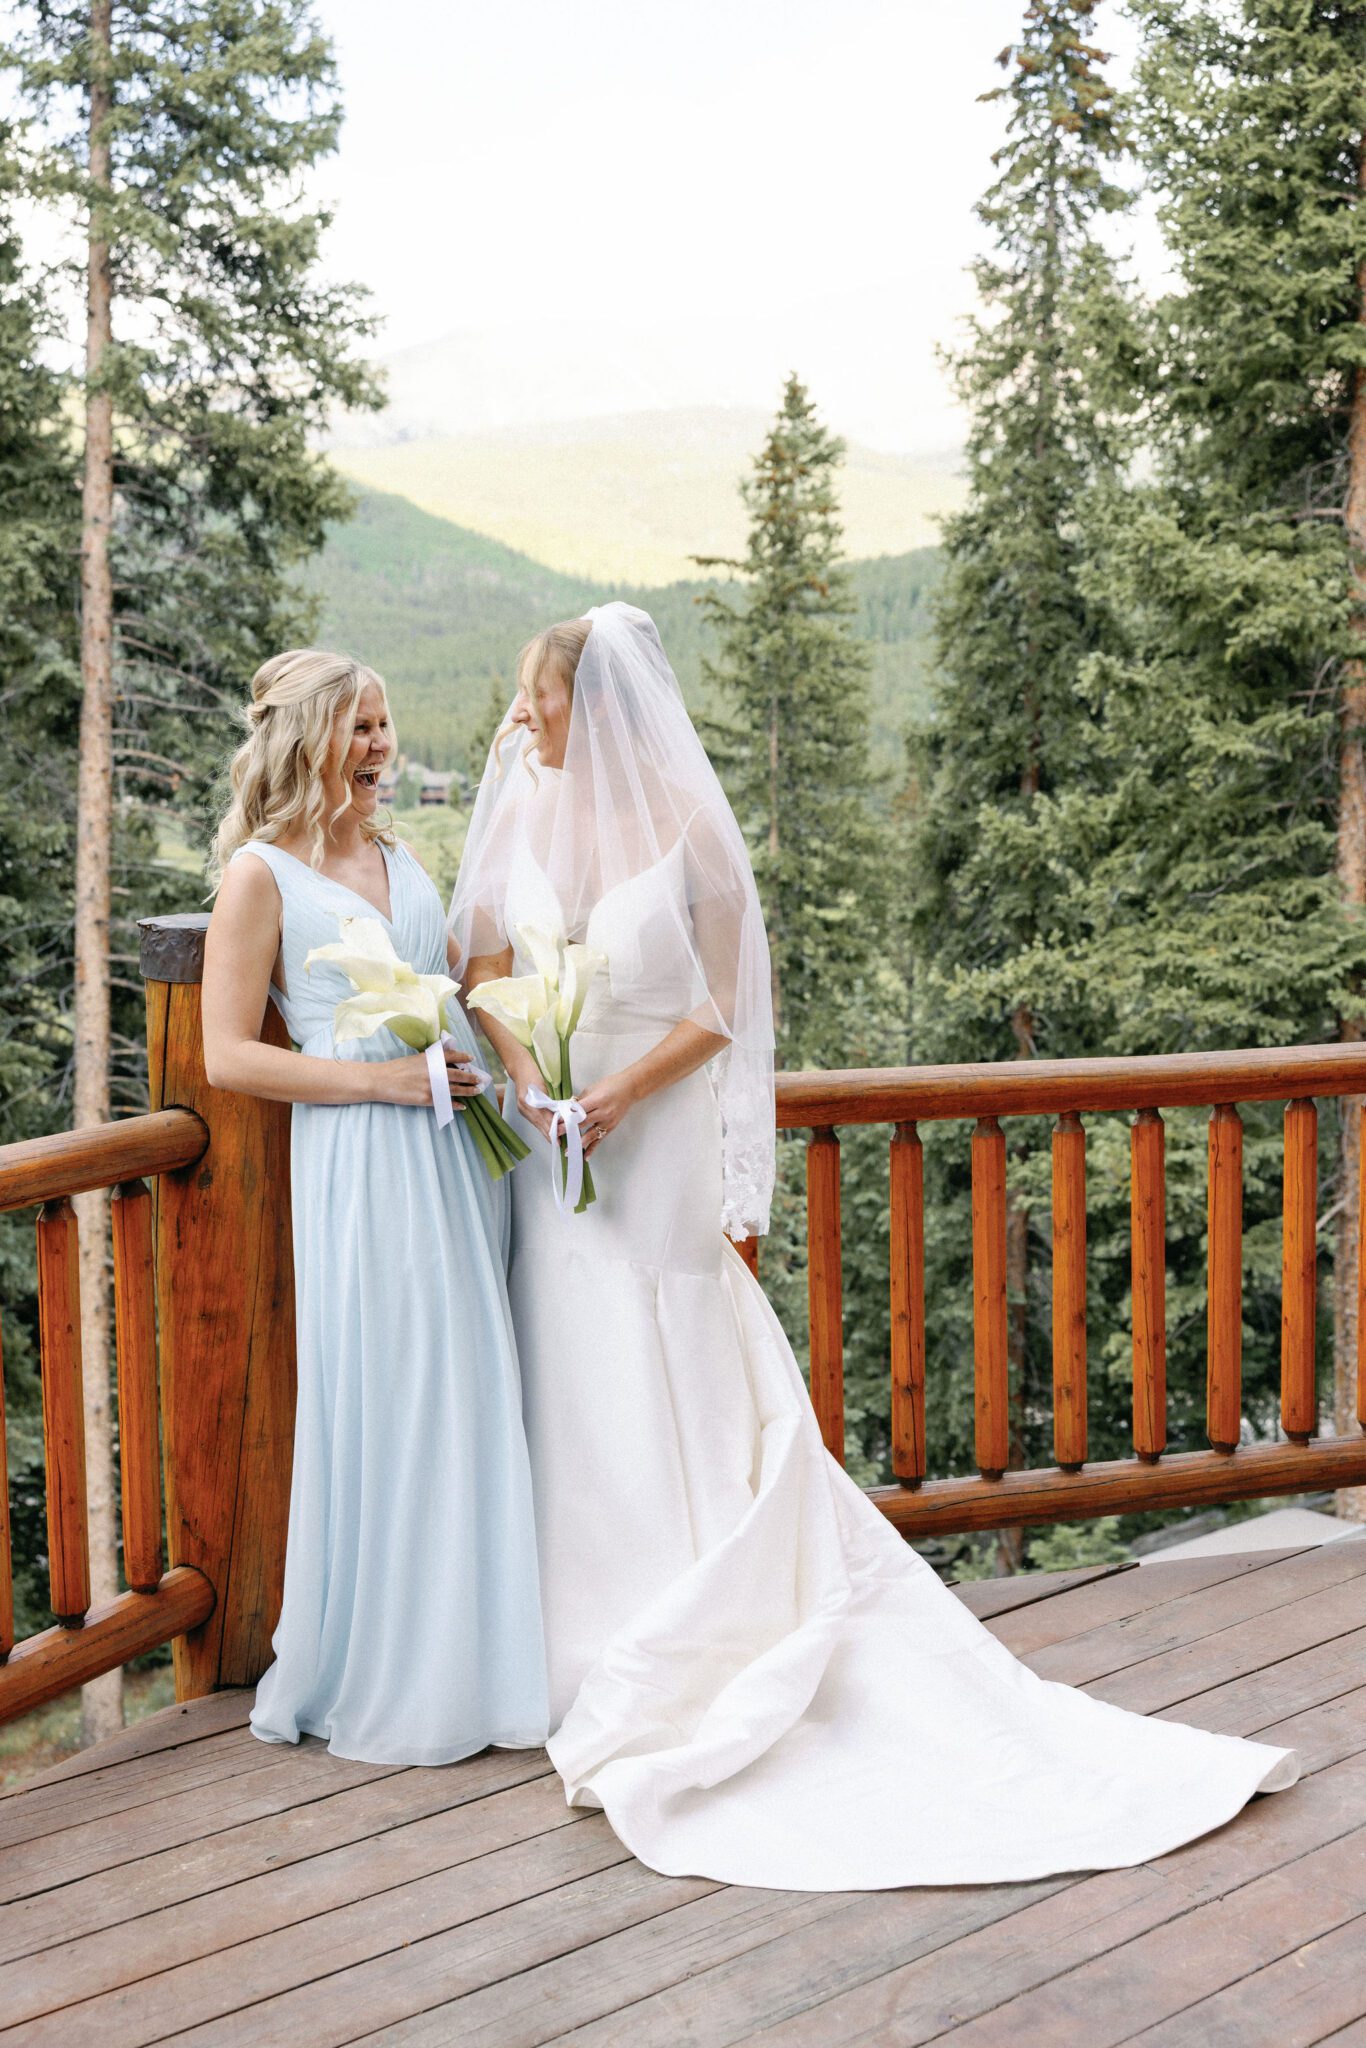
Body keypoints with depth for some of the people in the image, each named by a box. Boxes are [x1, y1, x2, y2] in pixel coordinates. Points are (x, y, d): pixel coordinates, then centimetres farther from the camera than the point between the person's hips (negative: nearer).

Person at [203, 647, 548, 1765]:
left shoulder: (400, 857, 17)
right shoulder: (262, 874, -3)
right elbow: (227, 1055, -8)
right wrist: (379, 1078, -14)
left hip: (457, 1148, 7)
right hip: (361, 1167, -6)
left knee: (473, 1398, 9)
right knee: (381, 1407, -1)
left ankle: (467, 1657, 22)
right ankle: (369, 1675, 15)